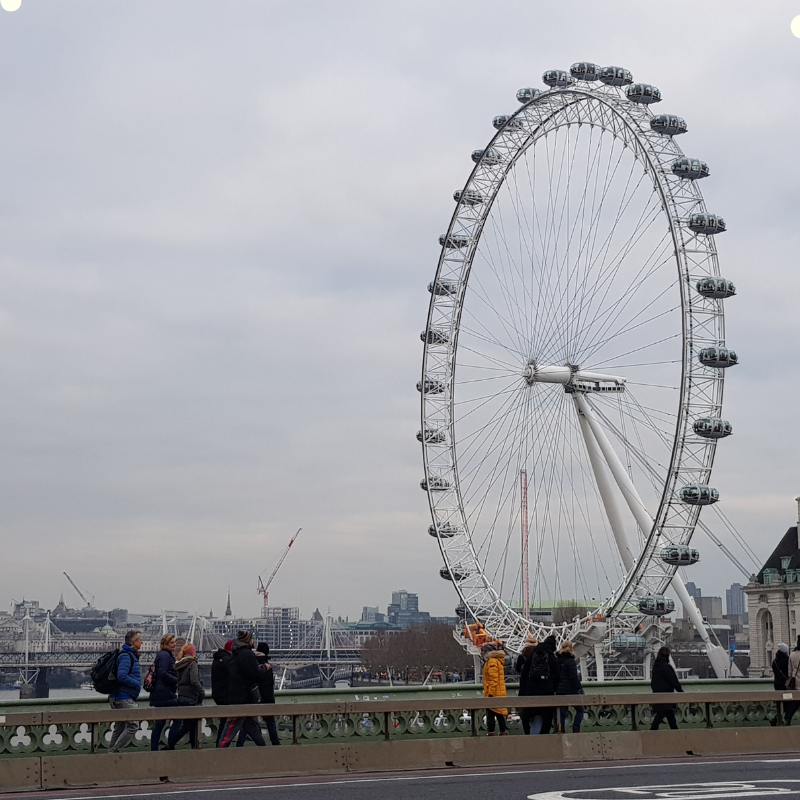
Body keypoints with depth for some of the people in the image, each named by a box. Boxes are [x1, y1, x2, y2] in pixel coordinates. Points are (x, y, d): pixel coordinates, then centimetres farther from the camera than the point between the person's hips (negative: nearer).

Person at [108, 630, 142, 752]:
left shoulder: (130, 655, 17)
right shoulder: (126, 656, -14)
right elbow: (122, 676, -25)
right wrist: (137, 684, -14)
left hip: (118, 697, 11)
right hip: (124, 697, -11)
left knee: (120, 727, 15)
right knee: (133, 725, -11)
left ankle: (111, 750, 18)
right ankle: (114, 750, -9)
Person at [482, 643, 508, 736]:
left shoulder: (492, 661, -14)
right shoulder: (497, 661, 18)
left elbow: (494, 679, -21)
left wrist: (491, 693, -22)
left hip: (493, 694, -10)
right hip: (499, 693, 10)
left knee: (490, 715, -7)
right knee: (499, 714, 13)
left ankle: (491, 734, -8)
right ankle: (503, 733, 16)